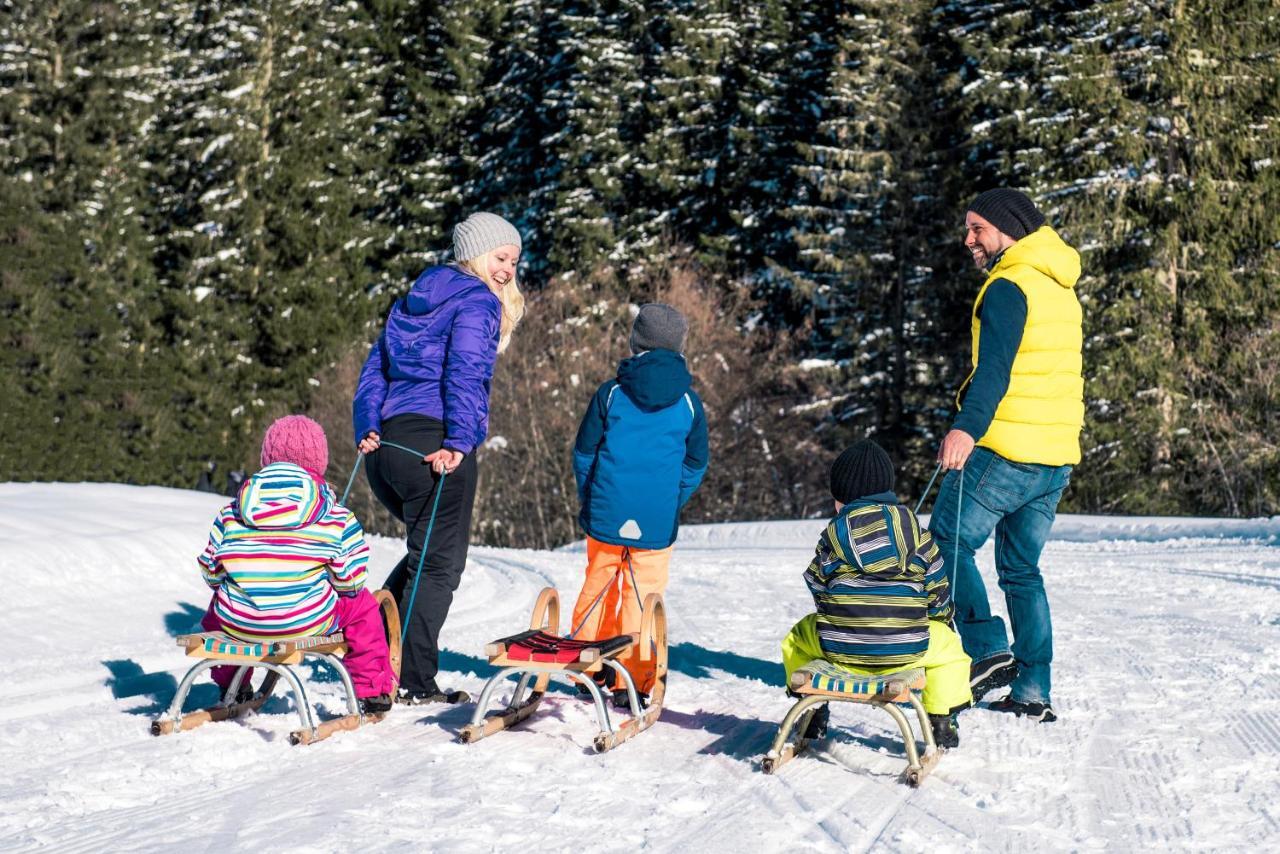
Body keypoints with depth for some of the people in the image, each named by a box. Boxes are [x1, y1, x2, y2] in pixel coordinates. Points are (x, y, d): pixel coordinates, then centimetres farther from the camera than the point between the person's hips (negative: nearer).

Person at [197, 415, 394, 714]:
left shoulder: (229, 515, 4)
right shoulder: (338, 520, -3)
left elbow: (210, 572, 10)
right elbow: (350, 582, 0)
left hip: (237, 624, 3)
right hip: (308, 623, -3)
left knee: (218, 604, 38)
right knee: (362, 604, 25)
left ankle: (230, 688, 54)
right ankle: (372, 691, 29)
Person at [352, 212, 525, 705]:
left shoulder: (413, 300, 23)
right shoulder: (477, 301, -2)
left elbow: (375, 368, 18)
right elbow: (465, 374, -15)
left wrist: (368, 428, 10)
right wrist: (460, 442, -21)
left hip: (385, 445, 8)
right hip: (435, 445, -8)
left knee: (430, 549, 24)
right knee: (440, 564, 1)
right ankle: (413, 683, 0)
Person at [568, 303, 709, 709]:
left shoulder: (610, 393, -2)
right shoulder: (688, 401, 0)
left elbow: (584, 452, 4)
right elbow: (695, 465, 6)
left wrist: (589, 501, 17)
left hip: (605, 516, 1)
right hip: (658, 522, -1)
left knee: (598, 585, 15)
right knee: (644, 596, 4)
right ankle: (633, 683, 3)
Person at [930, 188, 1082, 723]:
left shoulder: (1009, 286, -11)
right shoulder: (1061, 290, 18)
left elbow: (995, 366, -25)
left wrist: (967, 427, -35)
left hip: (1005, 452, -9)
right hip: (1058, 457, 9)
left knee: (947, 542, 2)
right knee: (1022, 570, 13)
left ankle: (988, 650, -8)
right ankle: (1031, 693, 11)